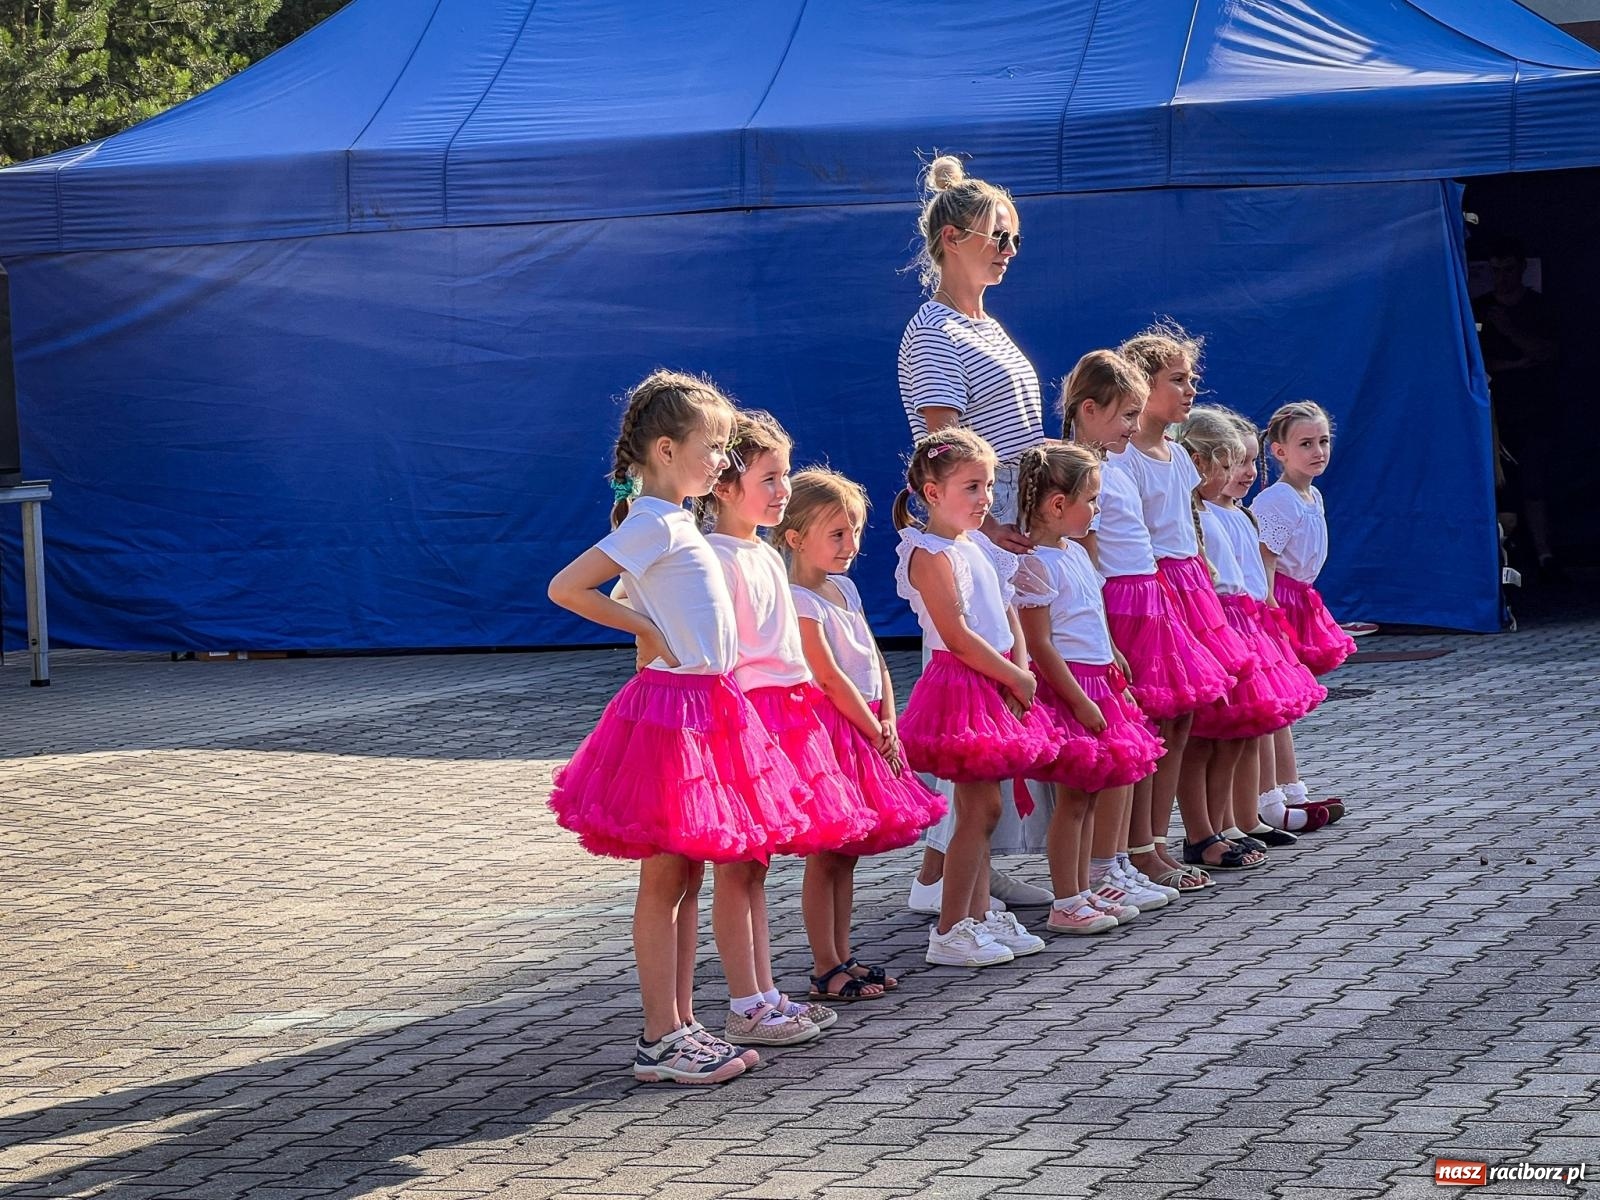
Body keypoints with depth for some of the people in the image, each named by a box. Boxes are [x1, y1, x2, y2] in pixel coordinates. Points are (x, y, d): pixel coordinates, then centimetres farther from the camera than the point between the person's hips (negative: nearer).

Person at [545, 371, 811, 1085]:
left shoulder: (673, 523, 14)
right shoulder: (654, 523, -13)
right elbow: (565, 587, -19)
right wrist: (646, 632, -12)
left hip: (704, 708, 9)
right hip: (671, 710, -9)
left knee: (688, 876, 12)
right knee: (664, 881, -4)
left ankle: (680, 1025, 18)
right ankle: (660, 1042, 0)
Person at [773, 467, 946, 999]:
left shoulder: (844, 588, 13)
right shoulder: (799, 601, -14)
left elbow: (876, 663, 14)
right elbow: (831, 679, -17)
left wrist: (888, 722, 1)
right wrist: (875, 733, -12)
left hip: (866, 730, 9)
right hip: (828, 730, -9)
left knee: (848, 853, 12)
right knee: (828, 854, -4)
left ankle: (841, 958, 19)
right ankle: (826, 970, 0)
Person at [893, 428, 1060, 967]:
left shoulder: (975, 546, 14)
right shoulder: (931, 553, -15)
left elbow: (1006, 613, 16)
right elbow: (957, 634, -19)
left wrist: (1020, 669, -2)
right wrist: (1015, 677, -13)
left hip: (995, 686, 9)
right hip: (961, 686, -9)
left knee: (981, 808, 13)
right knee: (980, 810, -8)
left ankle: (978, 916, 20)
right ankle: (949, 933, -4)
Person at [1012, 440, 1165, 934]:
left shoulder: (1076, 552, 13)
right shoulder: (1035, 564, -16)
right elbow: (1039, 645, -18)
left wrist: (1118, 682, 19)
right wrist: (1080, 702, -19)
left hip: (1095, 685, 9)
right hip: (1066, 686, -9)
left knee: (1088, 796, 13)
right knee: (1073, 796, -6)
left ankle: (1082, 892, 20)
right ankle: (1065, 905, 0)